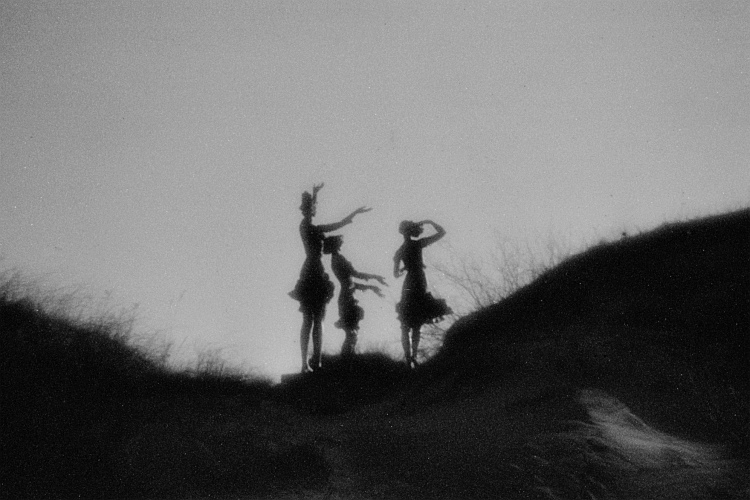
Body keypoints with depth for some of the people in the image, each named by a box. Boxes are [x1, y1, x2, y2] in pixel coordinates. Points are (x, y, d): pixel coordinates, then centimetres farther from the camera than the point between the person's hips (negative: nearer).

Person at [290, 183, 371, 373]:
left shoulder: (303, 225, 7)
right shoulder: (313, 228, -16)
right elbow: (339, 224, -18)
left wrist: (315, 193, 41)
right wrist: (356, 212, -8)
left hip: (307, 275, 8)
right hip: (316, 274, -8)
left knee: (307, 320, 6)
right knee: (317, 320, -4)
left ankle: (305, 362, 2)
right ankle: (315, 362, -6)